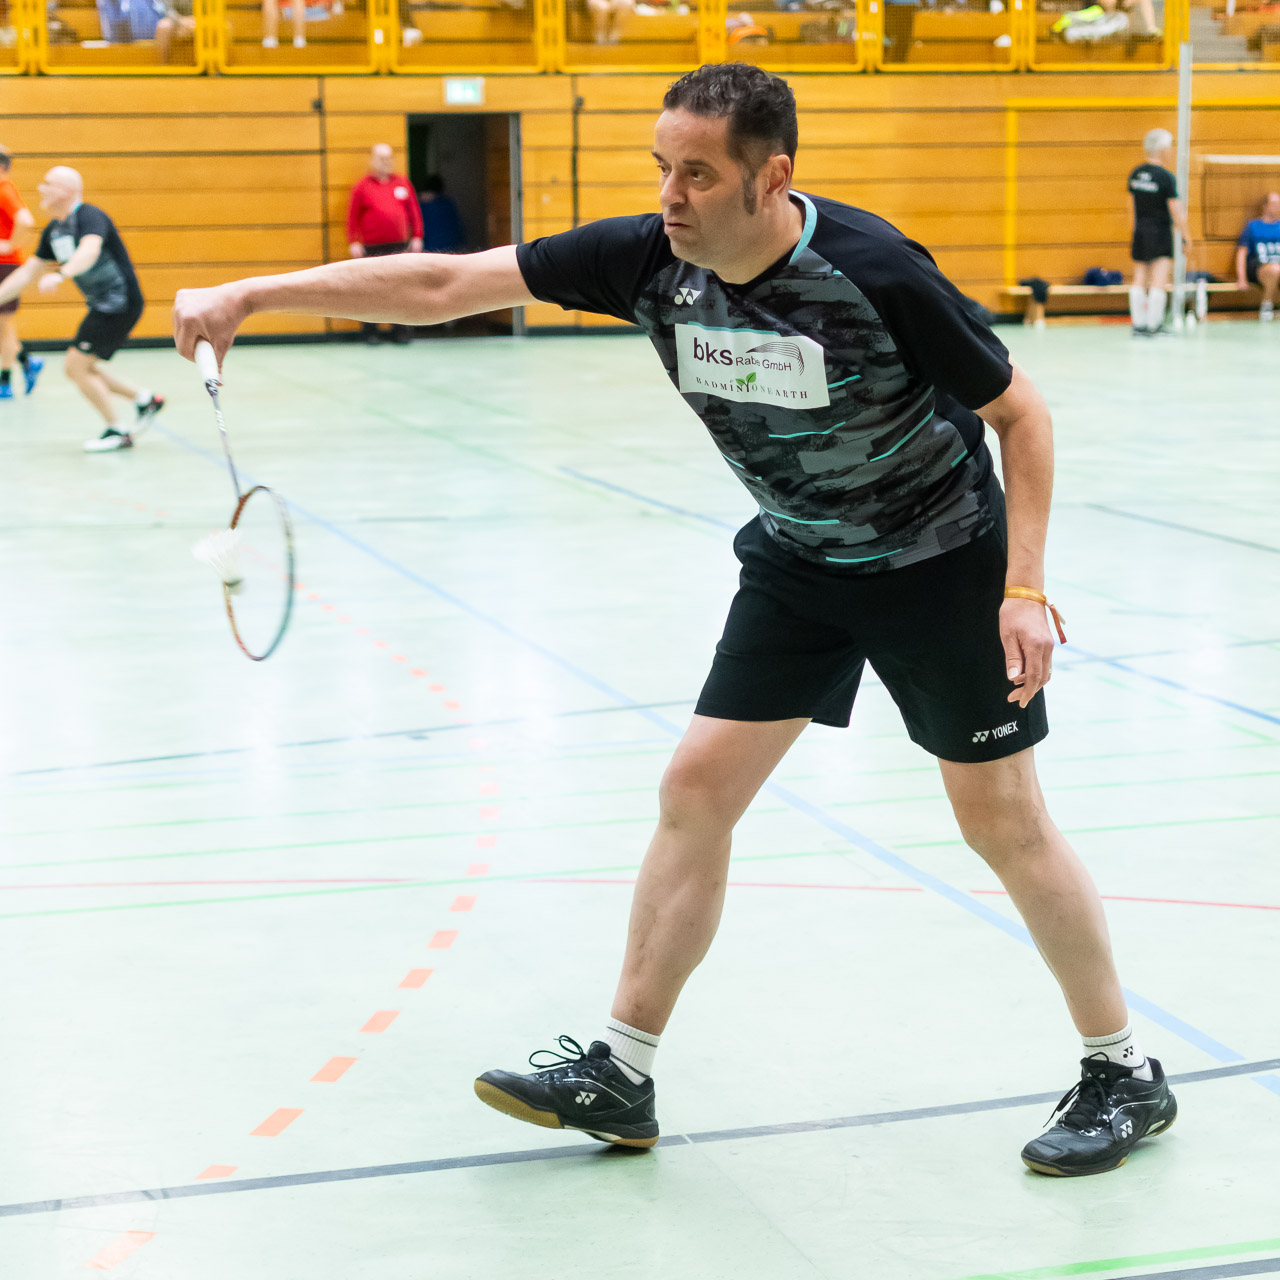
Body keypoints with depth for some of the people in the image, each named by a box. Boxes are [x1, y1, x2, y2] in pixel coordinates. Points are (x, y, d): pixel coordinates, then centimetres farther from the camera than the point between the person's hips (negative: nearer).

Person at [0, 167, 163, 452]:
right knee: (80, 368, 13)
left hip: (120, 303, -9)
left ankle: (117, 431, 0)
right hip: (101, 305, 9)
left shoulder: (89, 216, -18)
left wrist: (60, 274, -56)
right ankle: (143, 398, 22)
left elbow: (90, 250, -40)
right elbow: (30, 270, 17)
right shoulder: (54, 229, 9)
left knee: (77, 365, -10)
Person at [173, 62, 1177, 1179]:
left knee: (1003, 820, -1)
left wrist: (1024, 589, -23)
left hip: (937, 558, -5)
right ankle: (619, 1075, 11)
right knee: (697, 789, 1)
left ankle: (1125, 1076, 16)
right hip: (797, 559, 5)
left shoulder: (876, 272, -28)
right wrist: (251, 294, -19)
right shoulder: (650, 259, -15)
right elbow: (443, 286, -14)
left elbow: (1021, 412, -16)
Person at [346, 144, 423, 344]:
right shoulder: (362, 187, 3)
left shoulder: (403, 183, 10)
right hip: (372, 248, -2)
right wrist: (353, 243, -3)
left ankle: (401, 330, 9)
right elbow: (352, 217, 2)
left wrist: (417, 237, 8)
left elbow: (414, 211, 13)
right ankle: (370, 331, 8)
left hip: (399, 245, 2)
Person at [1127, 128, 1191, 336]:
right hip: (1160, 232, -6)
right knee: (1159, 281, -4)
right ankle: (1153, 324, -7)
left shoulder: (1135, 174, 6)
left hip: (1140, 232, 6)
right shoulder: (1166, 177, -14)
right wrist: (1186, 236, -6)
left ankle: (1138, 324, 9)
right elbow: (1175, 210, -13)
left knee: (1139, 280, 8)